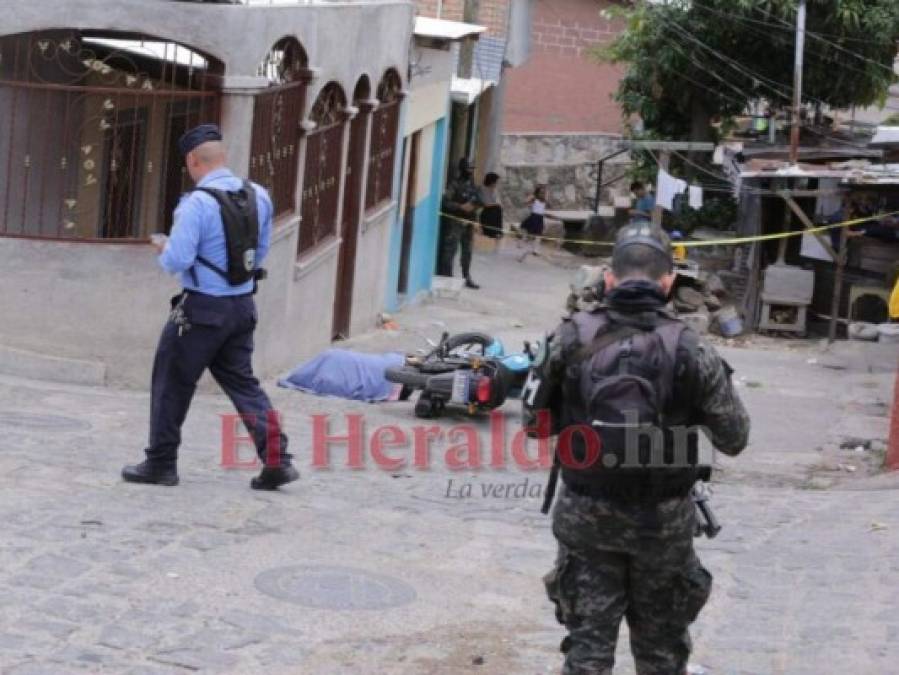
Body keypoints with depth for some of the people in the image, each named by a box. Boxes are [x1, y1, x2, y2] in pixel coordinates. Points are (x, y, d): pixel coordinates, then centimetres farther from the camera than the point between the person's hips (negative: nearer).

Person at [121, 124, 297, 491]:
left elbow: (176, 260, -20)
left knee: (173, 383, 9)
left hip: (202, 309, -6)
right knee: (242, 382, 15)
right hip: (243, 305, 7)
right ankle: (276, 459, 3)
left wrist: (163, 247, 1)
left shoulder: (197, 203, -19)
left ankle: (161, 463, 18)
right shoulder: (258, 196, 3)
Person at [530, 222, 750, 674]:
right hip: (663, 520, -1)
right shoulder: (688, 349, -12)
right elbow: (734, 439, -5)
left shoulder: (571, 337, -8)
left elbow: (533, 419, 0)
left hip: (586, 514, 1)